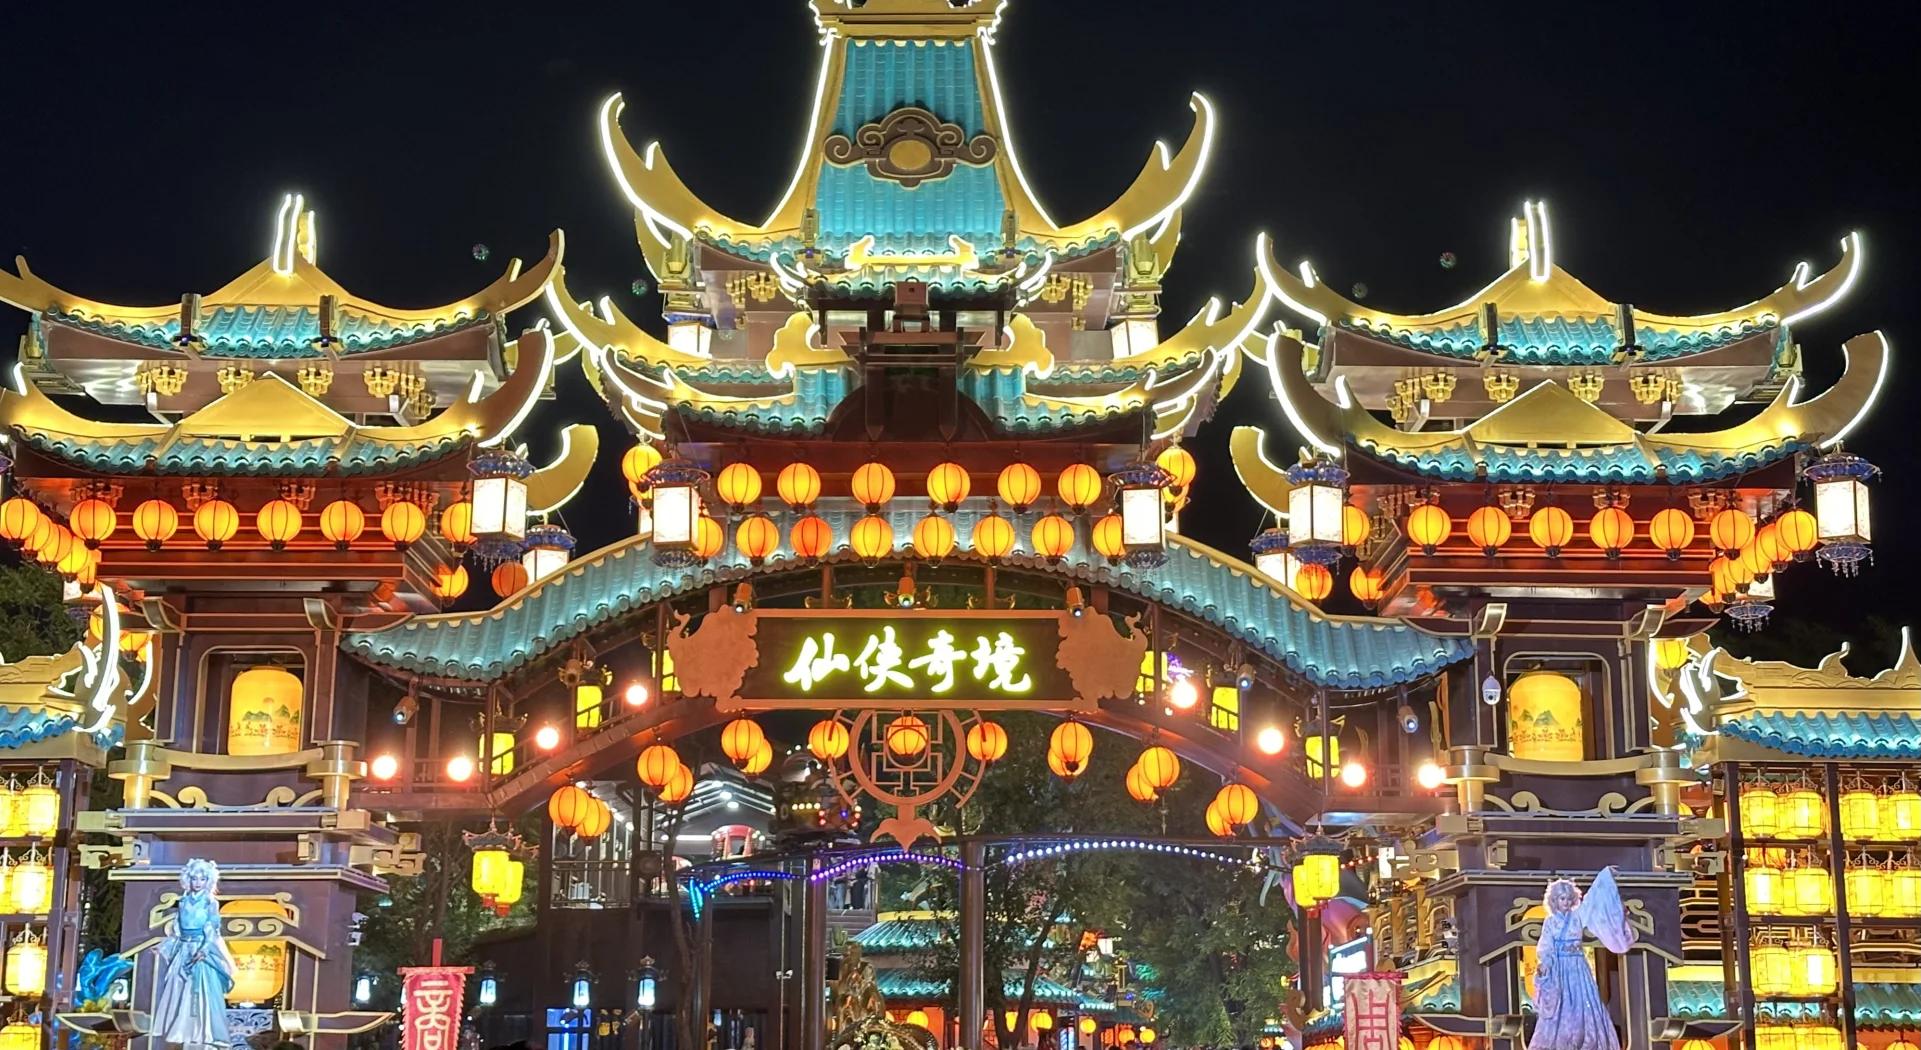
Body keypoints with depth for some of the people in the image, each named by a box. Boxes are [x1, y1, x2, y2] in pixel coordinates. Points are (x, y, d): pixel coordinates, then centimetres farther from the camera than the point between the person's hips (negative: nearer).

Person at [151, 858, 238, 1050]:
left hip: (201, 951, -5)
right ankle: (182, 1034, 13)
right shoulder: (183, 901, 9)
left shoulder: (210, 903, -4)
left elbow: (212, 930, -12)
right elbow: (176, 929, 15)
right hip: (183, 951, 5)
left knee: (201, 993, -7)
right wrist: (163, 945, 11)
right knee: (180, 993, 6)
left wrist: (204, 949, -25)